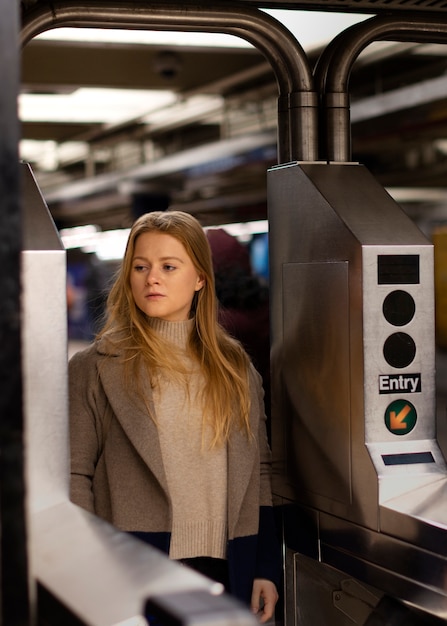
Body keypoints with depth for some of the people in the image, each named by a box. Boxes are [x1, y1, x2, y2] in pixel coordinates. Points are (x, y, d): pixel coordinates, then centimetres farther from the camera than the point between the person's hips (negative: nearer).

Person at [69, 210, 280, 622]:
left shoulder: (235, 366, 10)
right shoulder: (95, 368, 0)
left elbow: (260, 474, 11)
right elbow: (75, 477, -3)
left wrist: (267, 569, 6)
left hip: (225, 570, 3)